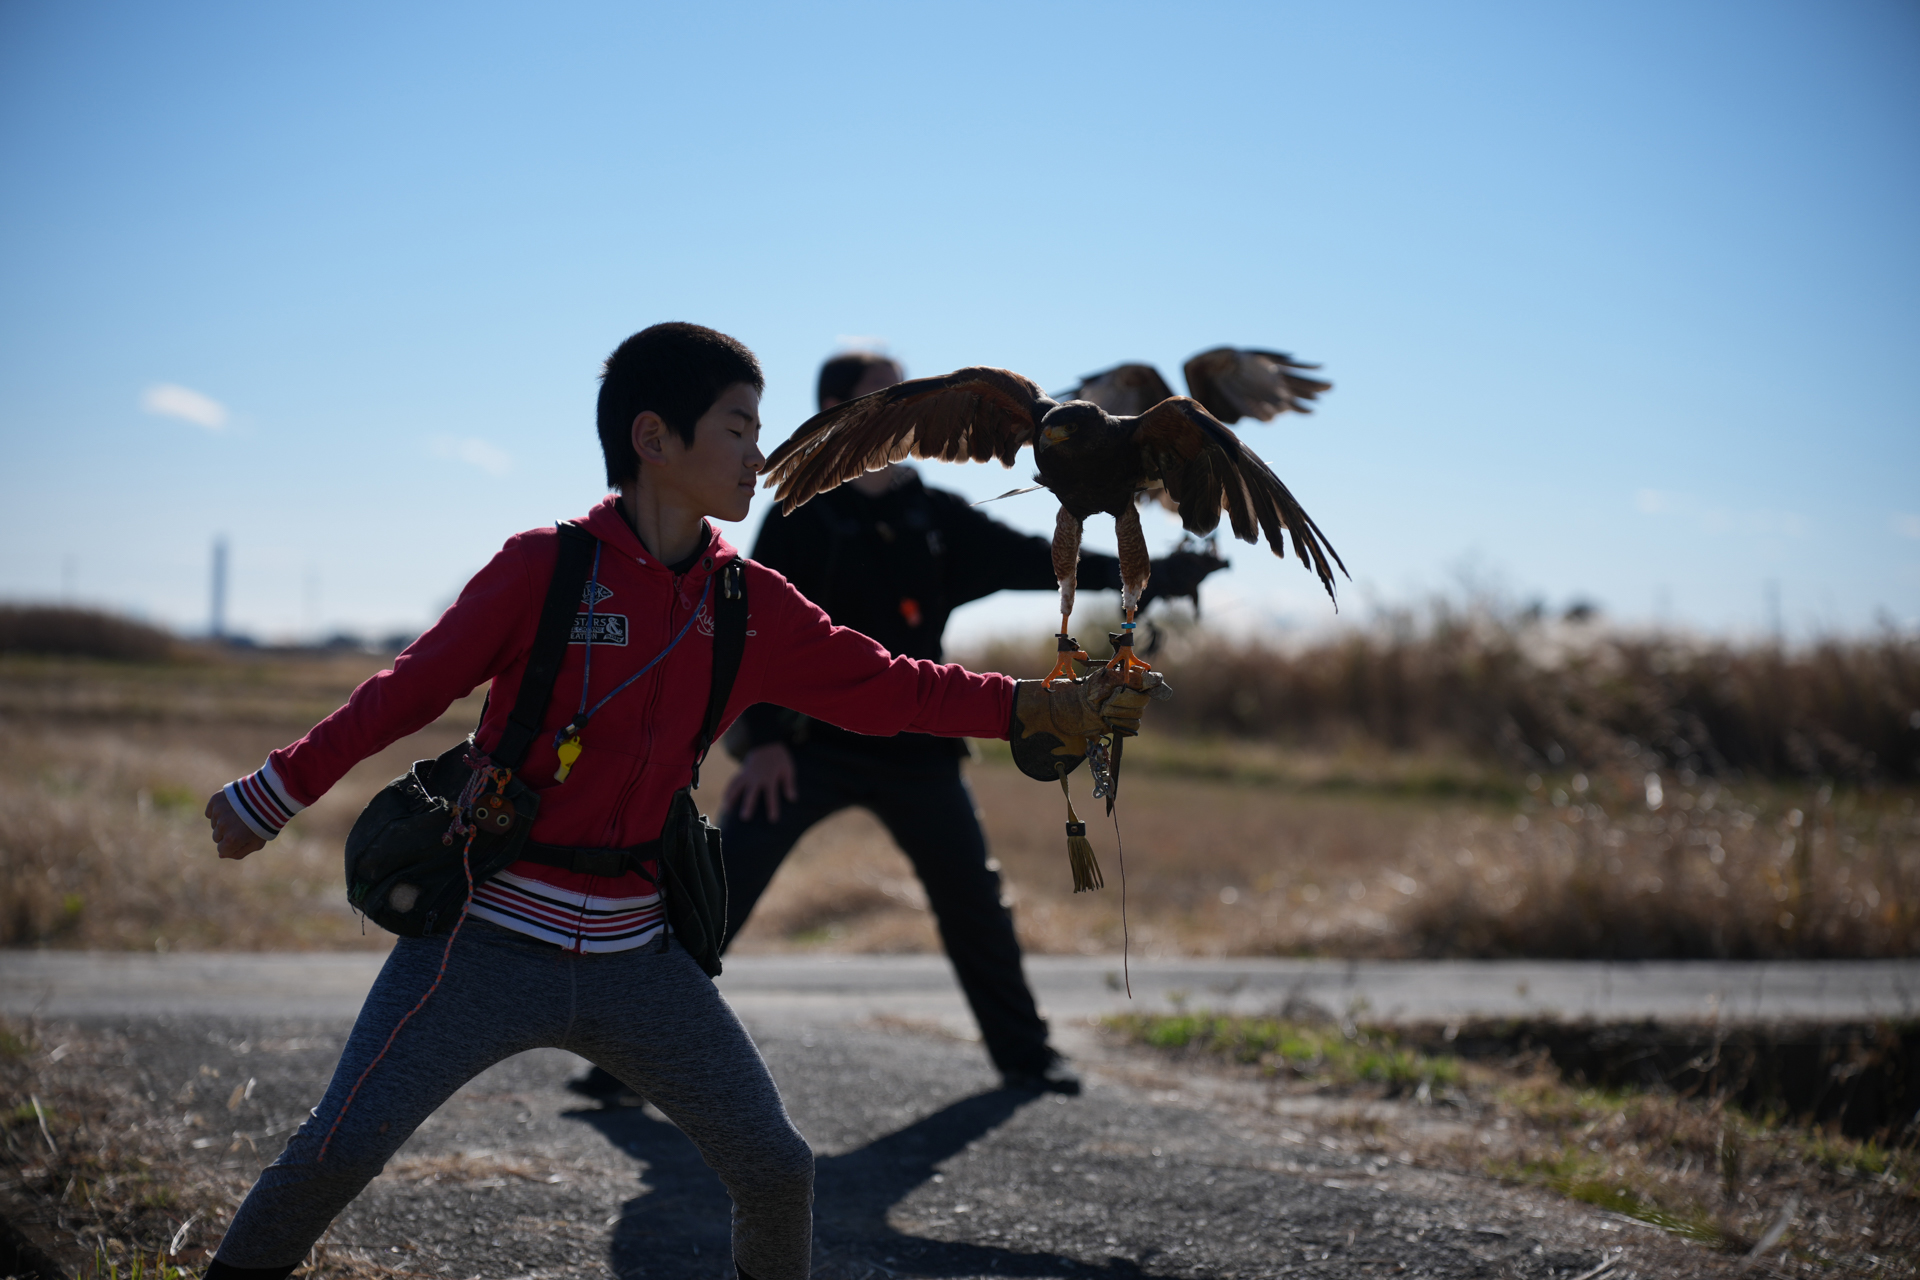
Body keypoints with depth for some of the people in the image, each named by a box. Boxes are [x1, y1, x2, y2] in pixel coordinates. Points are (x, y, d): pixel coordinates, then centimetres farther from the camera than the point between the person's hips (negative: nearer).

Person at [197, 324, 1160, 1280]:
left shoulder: (749, 605, 4)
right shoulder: (545, 568, -10)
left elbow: (882, 687, 7)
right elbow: (412, 689, -4)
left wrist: (1043, 709, 0)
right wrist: (270, 798, 0)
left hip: (636, 958, 4)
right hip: (491, 940, -4)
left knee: (776, 1168, 1)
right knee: (342, 1145, -12)